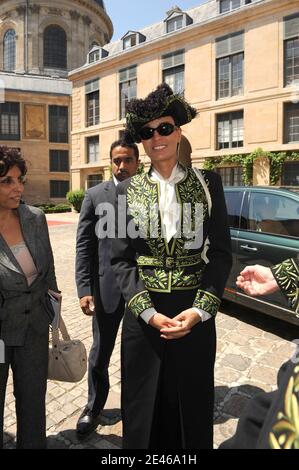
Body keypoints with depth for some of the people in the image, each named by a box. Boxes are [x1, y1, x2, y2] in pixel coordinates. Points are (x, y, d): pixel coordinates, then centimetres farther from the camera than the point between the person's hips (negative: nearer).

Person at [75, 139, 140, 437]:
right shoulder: (95, 196, 0)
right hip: (107, 287, 0)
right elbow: (84, 246, -3)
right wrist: (84, 289, -12)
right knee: (100, 354, 14)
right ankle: (93, 408, 38)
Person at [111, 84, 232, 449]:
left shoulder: (207, 184, 0)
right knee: (144, 407, 16)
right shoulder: (127, 191, 1)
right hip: (143, 314, 1)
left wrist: (200, 311, -12)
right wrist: (149, 312, -12)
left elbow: (220, 253, -1)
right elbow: (121, 259, -2)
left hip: (195, 314, 0)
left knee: (192, 404, 17)